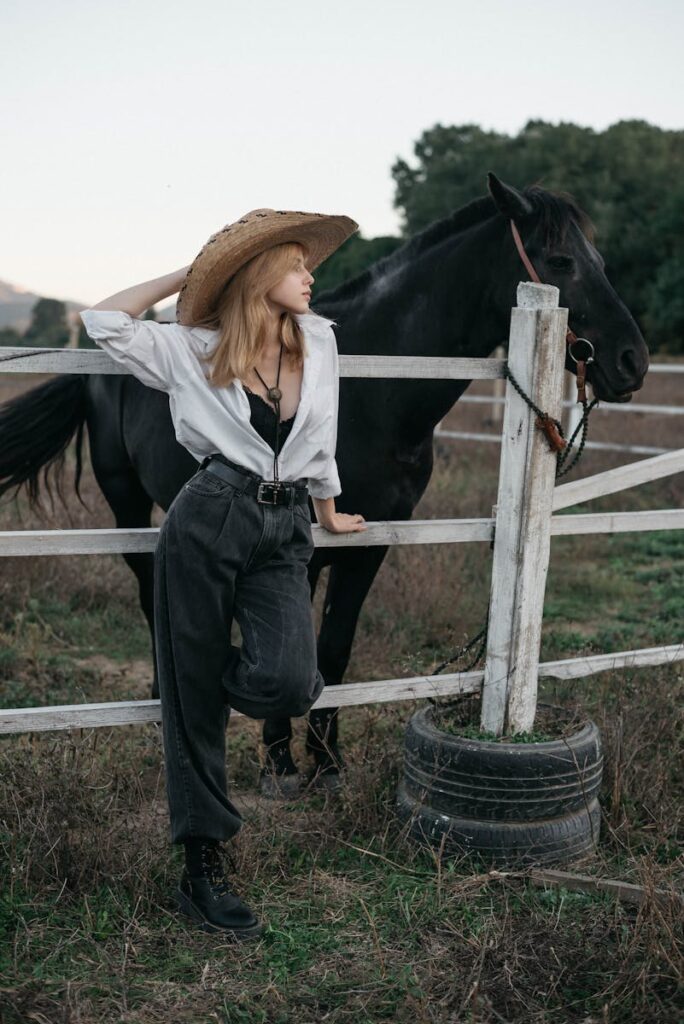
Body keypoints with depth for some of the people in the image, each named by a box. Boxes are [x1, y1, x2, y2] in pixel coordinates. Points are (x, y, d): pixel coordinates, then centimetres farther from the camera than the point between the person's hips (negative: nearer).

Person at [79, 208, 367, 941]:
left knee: (288, 684, -21)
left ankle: (230, 671, 17)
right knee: (192, 702, 1)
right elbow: (104, 323, 1)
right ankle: (203, 867, 14)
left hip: (283, 536, 3)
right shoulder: (193, 350, 6)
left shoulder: (317, 341, 15)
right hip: (208, 522, -3)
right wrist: (186, 276, 8)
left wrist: (327, 515, 35)